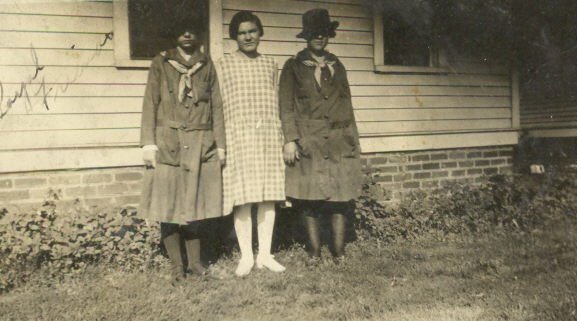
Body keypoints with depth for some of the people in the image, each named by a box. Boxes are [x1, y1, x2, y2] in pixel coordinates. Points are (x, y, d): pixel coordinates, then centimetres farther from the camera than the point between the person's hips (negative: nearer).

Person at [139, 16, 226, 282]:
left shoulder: (206, 65, 12)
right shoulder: (161, 63, 6)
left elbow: (216, 106, 10)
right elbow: (150, 104, 2)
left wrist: (220, 145, 4)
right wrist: (148, 143, -7)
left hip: (201, 145, 2)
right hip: (167, 143, -1)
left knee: (196, 204, 5)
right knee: (168, 206, -1)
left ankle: (195, 262, 16)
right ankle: (177, 266, 9)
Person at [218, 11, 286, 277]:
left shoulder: (270, 64, 14)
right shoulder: (224, 65, 4)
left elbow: (275, 103, 15)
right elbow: (218, 105, 1)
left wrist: (282, 138, 11)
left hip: (269, 138, 3)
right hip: (239, 138, -3)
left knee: (269, 196, 4)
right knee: (243, 198, -3)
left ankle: (265, 254, 14)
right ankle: (246, 256, 8)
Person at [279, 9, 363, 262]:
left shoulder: (337, 66, 17)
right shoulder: (293, 66, 6)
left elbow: (346, 105, 18)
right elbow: (286, 107, 0)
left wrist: (353, 140, 13)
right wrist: (290, 139, -10)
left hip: (340, 143, 3)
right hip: (308, 143, -3)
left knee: (341, 197, 0)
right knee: (309, 200, 0)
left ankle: (339, 253, 7)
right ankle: (314, 253, 9)